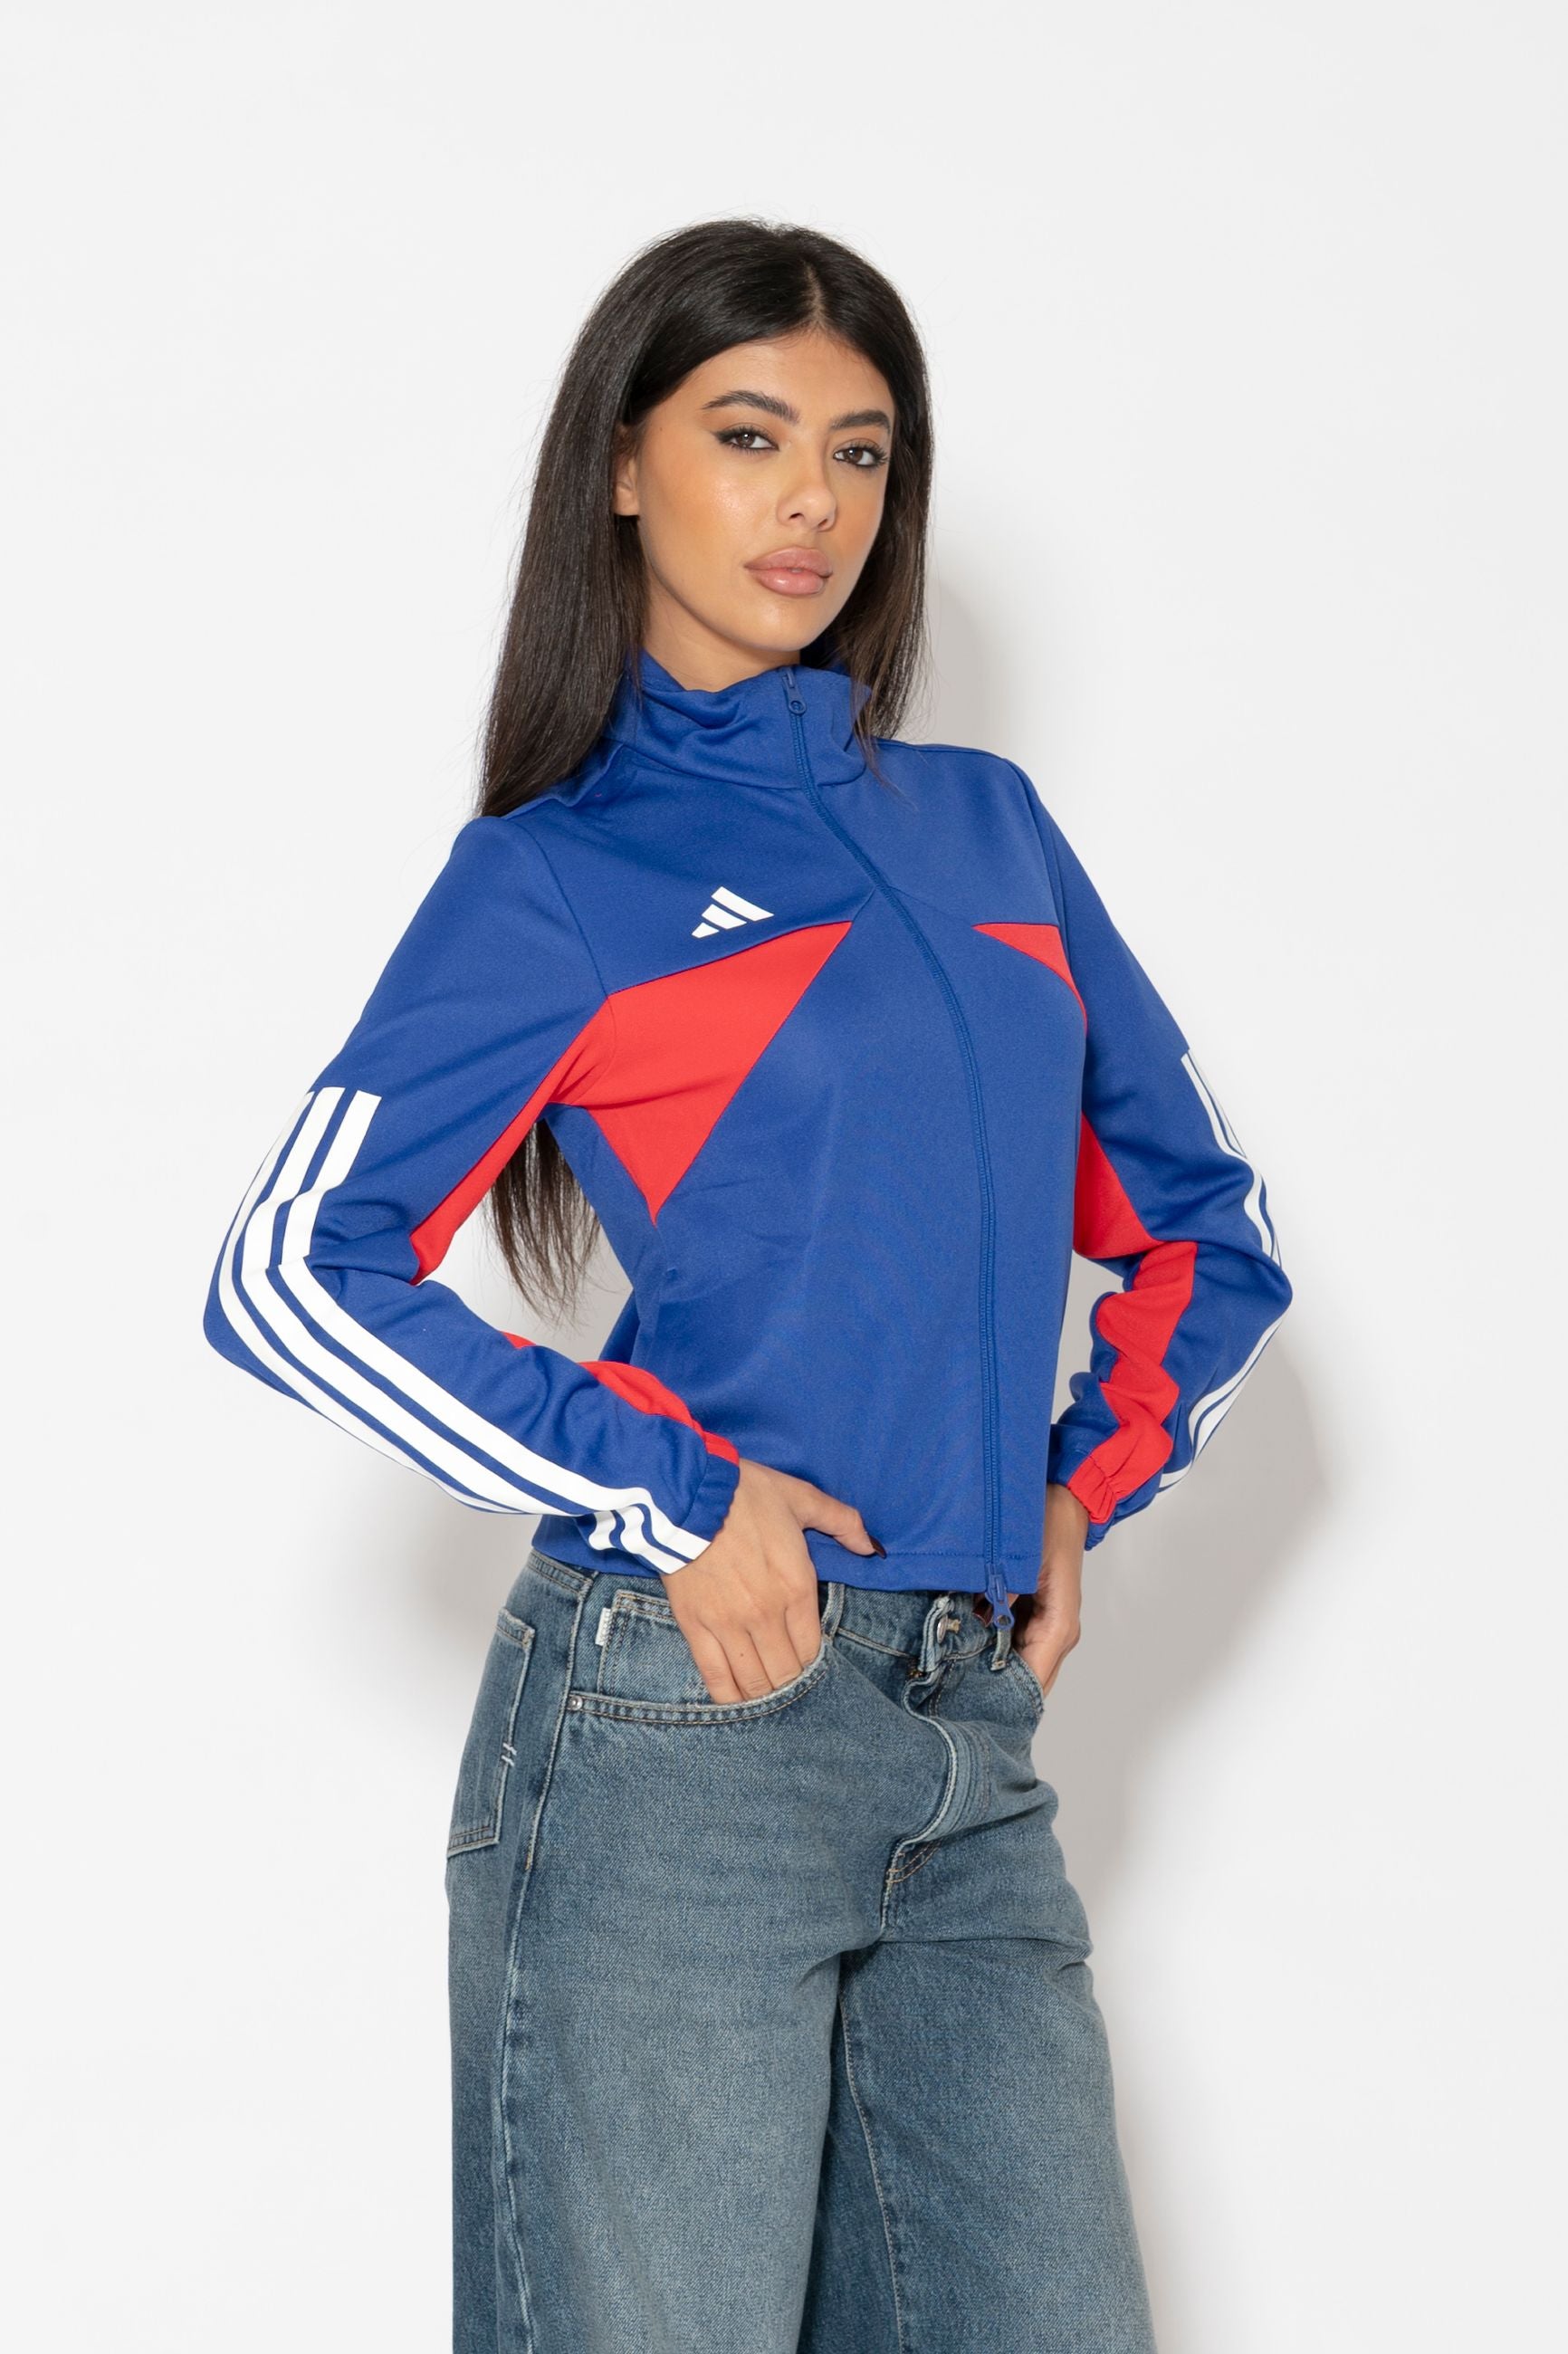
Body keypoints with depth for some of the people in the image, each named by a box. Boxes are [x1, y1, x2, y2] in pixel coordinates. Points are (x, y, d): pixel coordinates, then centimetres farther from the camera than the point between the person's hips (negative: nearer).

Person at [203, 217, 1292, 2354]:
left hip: (977, 1761, 5)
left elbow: (1207, 1221, 22)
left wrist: (1087, 1479, 8)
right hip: (681, 1720, -5)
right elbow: (291, 1275, -9)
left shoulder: (988, 826, 16)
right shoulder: (557, 878, 1)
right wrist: (660, 1495, -13)